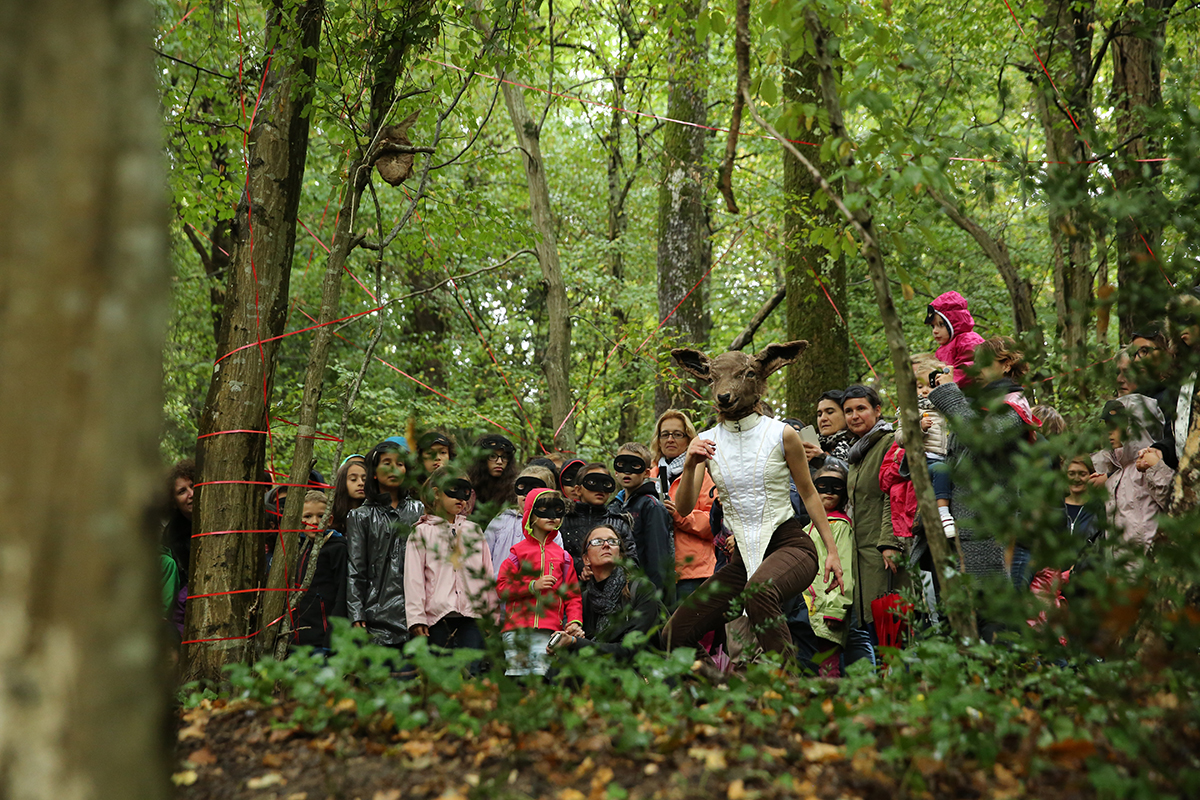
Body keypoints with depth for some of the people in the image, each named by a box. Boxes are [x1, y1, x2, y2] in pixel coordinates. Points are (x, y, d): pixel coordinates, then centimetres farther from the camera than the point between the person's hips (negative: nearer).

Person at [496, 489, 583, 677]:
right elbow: (502, 587, 2)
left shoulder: (563, 556, 14)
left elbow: (572, 594, 12)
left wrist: (574, 621, -4)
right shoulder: (518, 551, 7)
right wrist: (532, 585, -10)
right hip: (517, 628, -1)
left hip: (548, 631, 2)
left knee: (542, 672, -6)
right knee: (517, 671, -6)